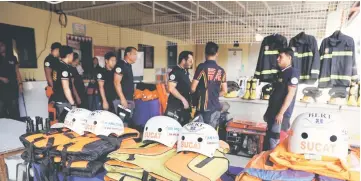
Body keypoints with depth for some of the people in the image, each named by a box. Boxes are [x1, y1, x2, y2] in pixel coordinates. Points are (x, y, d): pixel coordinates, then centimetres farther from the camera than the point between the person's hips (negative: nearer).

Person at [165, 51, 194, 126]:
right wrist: (183, 99, -21)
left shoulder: (186, 72, 13)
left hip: (185, 105, 9)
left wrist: (189, 100, 15)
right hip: (176, 107, -9)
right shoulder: (175, 72, -15)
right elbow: (171, 89, -23)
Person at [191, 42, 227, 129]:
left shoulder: (202, 67, -10)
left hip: (203, 107, -4)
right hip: (216, 108, 5)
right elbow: (224, 91, 7)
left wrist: (198, 93, 11)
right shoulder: (221, 70, 4)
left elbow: (193, 88, -10)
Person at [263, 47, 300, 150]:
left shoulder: (293, 73, -9)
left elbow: (290, 94, -16)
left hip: (281, 114, -8)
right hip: (273, 113, 9)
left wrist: (281, 113, -19)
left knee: (274, 142, -7)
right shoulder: (281, 73, 16)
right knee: (268, 140, 13)